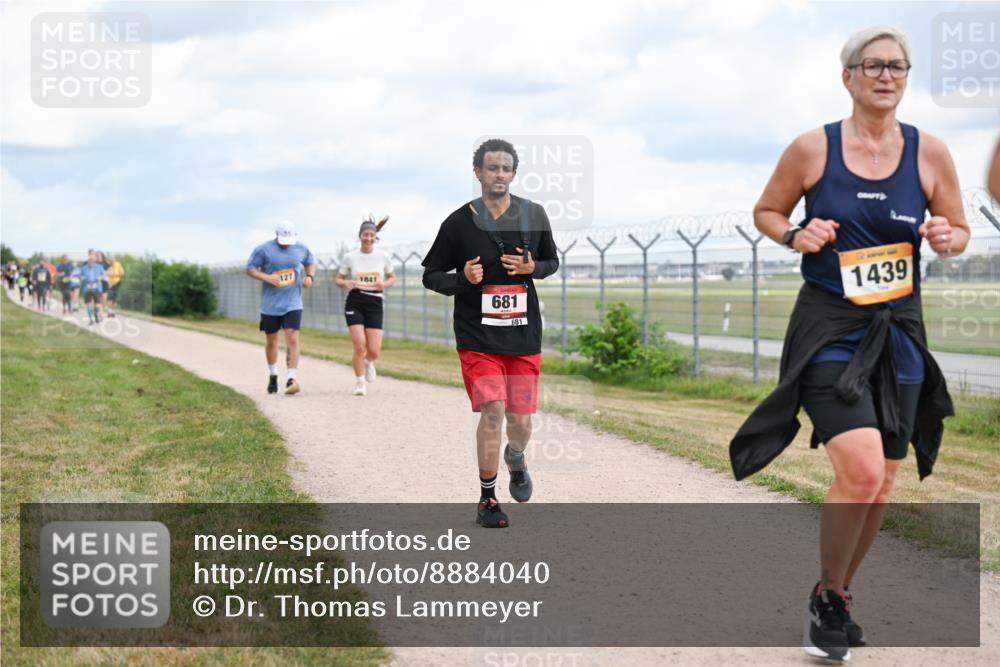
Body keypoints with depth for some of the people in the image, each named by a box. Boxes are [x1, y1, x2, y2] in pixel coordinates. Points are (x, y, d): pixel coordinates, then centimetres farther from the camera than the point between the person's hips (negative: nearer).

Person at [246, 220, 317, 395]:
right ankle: (273, 375, 34)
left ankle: (291, 379, -16)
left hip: (292, 304, 0)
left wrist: (310, 276, 0)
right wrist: (267, 278, -18)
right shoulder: (263, 249, -7)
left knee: (292, 339, -14)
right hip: (270, 305, 0)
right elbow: (250, 269, -2)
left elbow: (311, 262, 20)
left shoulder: (301, 249, 2)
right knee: (271, 341, 12)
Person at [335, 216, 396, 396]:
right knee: (359, 346, -13)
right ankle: (360, 383, 6)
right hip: (354, 303, -1)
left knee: (374, 351, -5)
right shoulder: (350, 257, 0)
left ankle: (368, 362, 33)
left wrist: (384, 284, -7)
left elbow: (392, 277, 15)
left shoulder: (382, 257, 3)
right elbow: (339, 279, 8)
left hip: (375, 304, 1)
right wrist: (346, 283, -15)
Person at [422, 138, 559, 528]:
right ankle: (487, 499, 2)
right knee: (492, 410, -15)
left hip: (524, 336, 3)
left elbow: (552, 261, 17)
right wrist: (463, 279, -17)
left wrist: (532, 268, -6)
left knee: (521, 419, 4)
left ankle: (515, 460, 41)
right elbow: (430, 275, 3)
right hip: (477, 336, -2)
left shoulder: (534, 216, 3)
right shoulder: (459, 222, -4)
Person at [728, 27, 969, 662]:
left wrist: (946, 238, -12)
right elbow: (766, 211, 8)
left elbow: (959, 229, 11)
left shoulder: (928, 151, 0)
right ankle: (827, 598, 4)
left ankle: (838, 597, 32)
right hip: (830, 330, -4)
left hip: (898, 333, 4)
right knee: (861, 470, -20)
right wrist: (795, 235, -12)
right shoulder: (812, 149, -5)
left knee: (881, 483, 9)